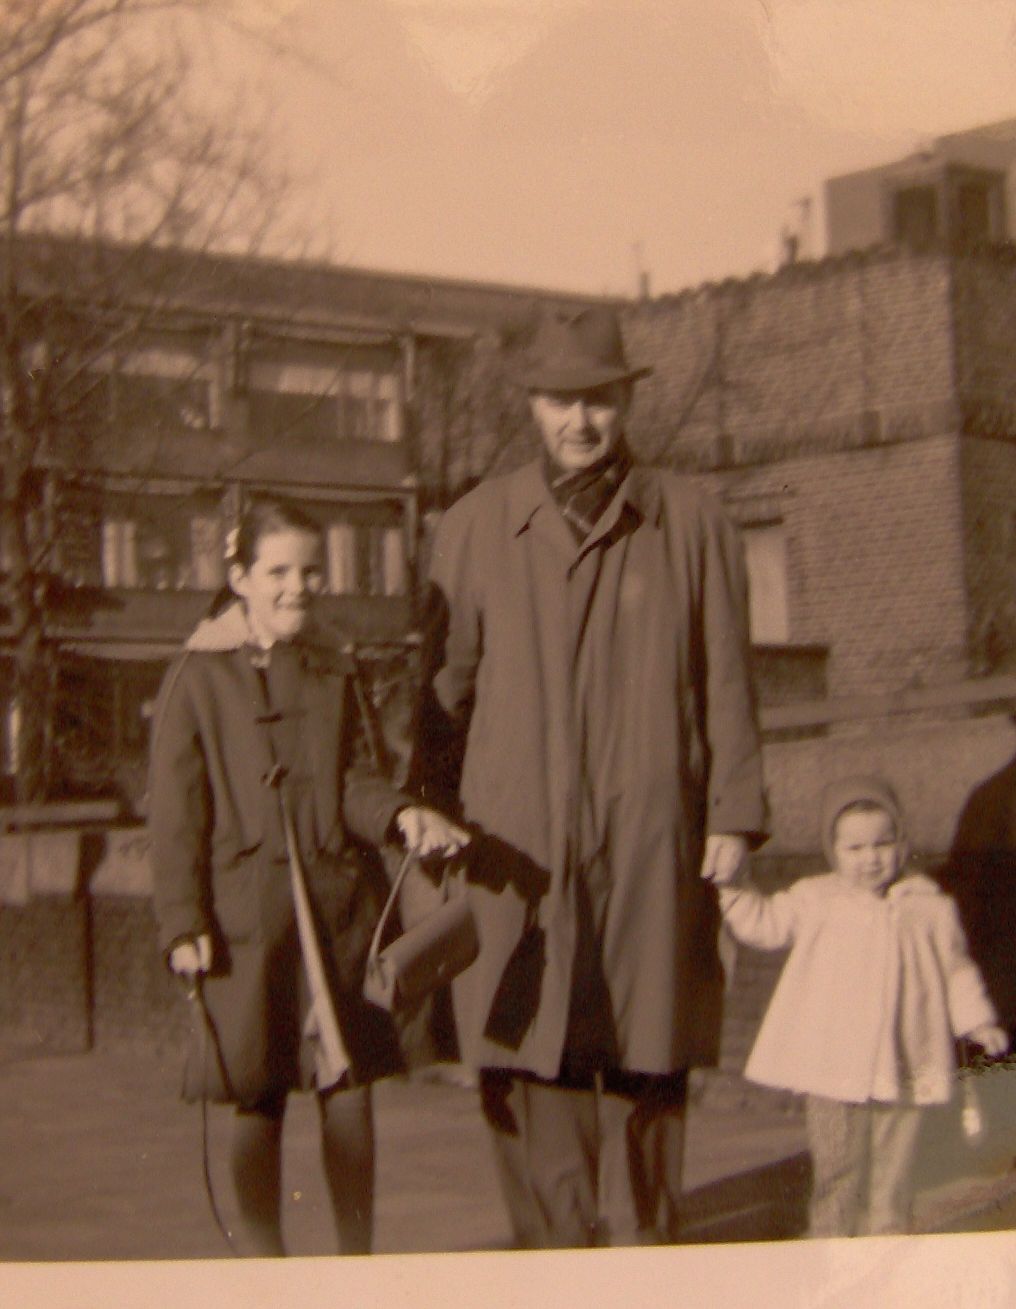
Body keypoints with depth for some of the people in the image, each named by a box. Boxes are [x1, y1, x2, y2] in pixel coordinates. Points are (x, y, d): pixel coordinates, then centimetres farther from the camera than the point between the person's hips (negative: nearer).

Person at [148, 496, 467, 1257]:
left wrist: (403, 815, -16)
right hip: (246, 914, -3)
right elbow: (177, 813, -1)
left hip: (339, 903, 3)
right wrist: (183, 923, -7)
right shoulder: (198, 679, -1)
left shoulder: (334, 673, 11)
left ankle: (358, 1266, 15)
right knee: (258, 1101, 4)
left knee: (350, 1086, 3)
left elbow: (355, 778, 5)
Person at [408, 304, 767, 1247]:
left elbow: (726, 682, 8)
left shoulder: (691, 522, 9)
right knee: (529, 1068, -5)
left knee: (647, 1063, 4)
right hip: (517, 841, 0)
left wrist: (734, 815, 2)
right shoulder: (475, 527, 9)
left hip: (652, 838, 0)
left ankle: (642, 1253, 15)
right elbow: (444, 686, 11)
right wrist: (430, 815, 4)